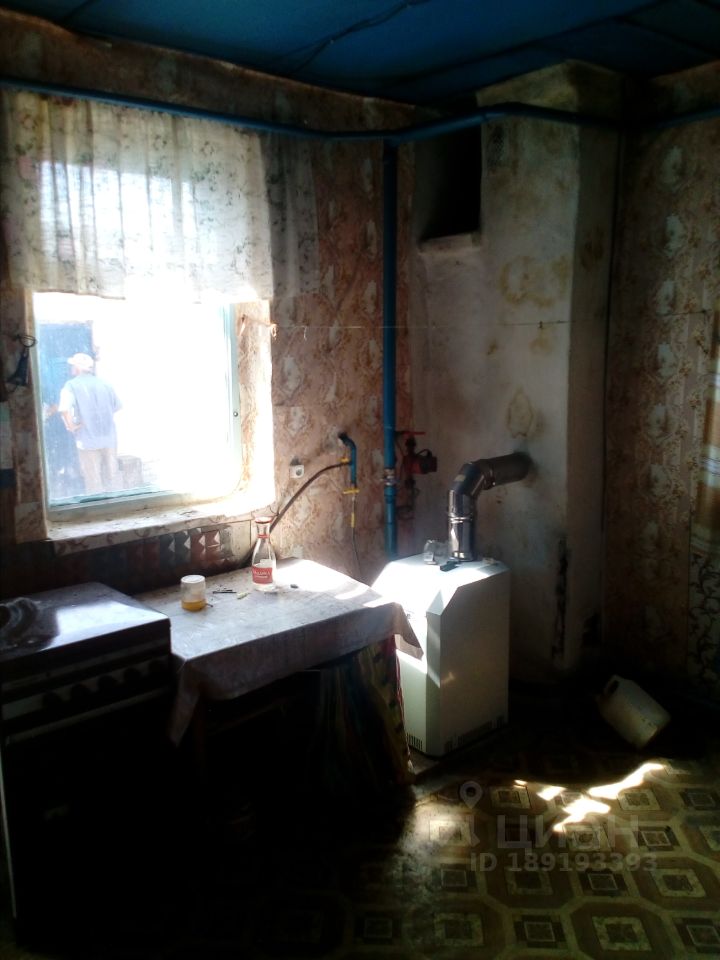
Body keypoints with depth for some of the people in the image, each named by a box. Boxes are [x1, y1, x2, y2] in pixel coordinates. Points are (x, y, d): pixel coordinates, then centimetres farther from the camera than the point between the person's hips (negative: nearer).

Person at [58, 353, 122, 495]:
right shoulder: (103, 383, 8)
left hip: (88, 440, -4)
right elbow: (117, 405, 16)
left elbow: (64, 408, -24)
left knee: (93, 480, 5)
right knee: (113, 475, 13)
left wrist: (71, 425, -11)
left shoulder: (71, 386, -7)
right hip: (109, 438, 4)